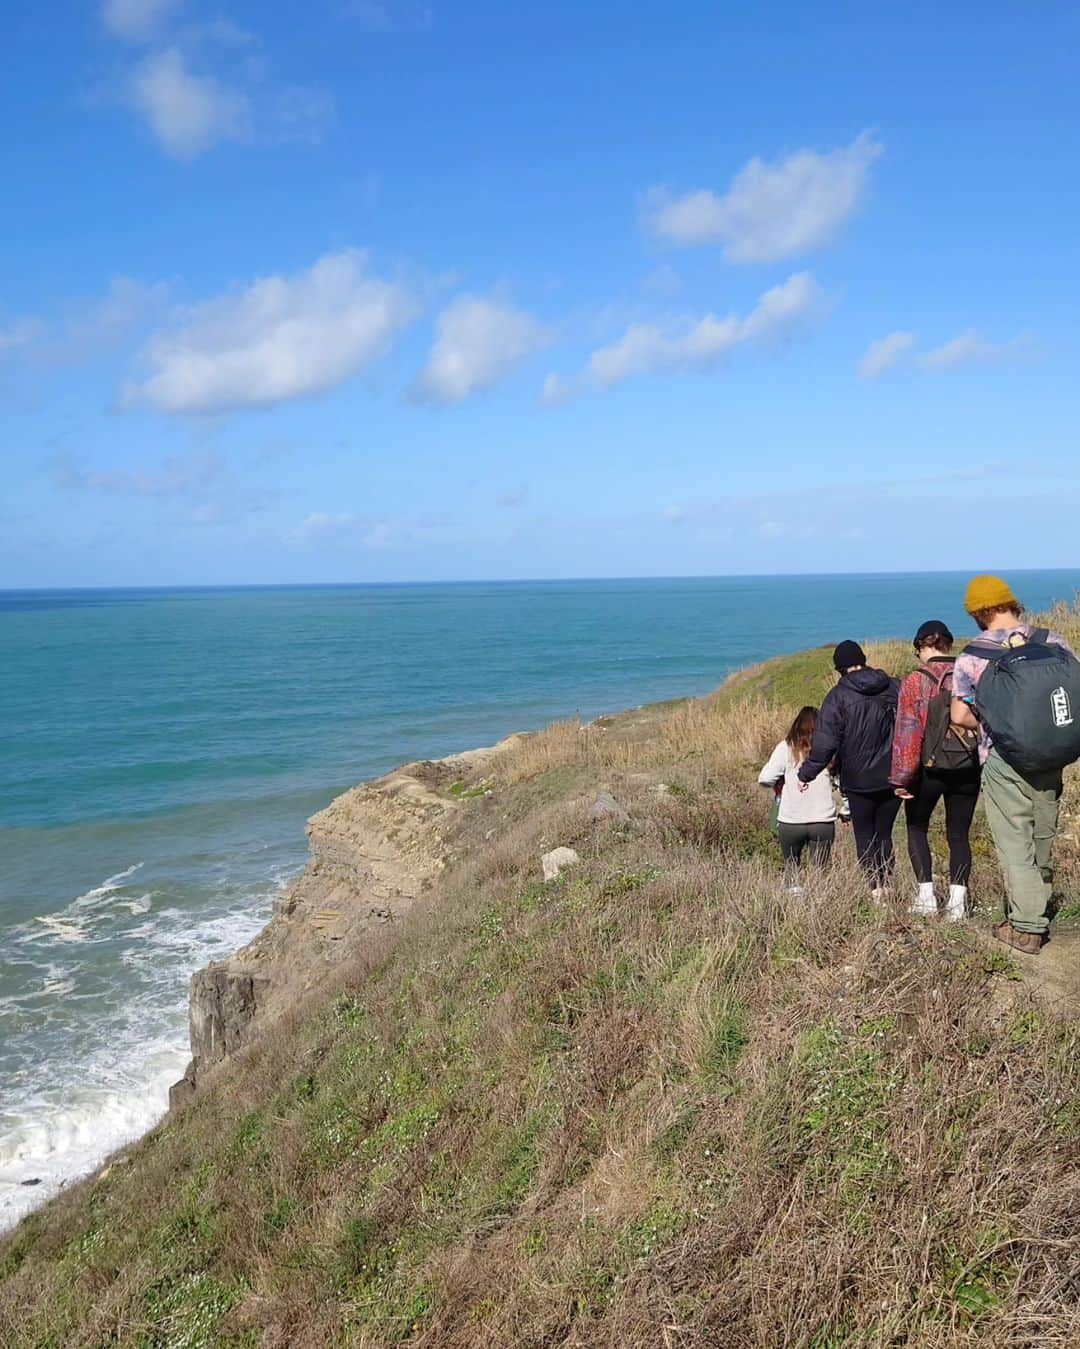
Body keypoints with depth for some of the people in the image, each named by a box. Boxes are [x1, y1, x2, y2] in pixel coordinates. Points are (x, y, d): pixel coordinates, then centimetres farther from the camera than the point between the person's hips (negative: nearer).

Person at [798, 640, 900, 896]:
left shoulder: (838, 696, -10)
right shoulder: (894, 686, 2)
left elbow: (825, 742, -13)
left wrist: (806, 773, -4)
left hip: (859, 780, -3)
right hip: (893, 777, 4)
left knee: (864, 835, 9)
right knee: (884, 833, 15)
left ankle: (875, 888, 1)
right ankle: (887, 885, 10)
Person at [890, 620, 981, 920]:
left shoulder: (915, 681, -10)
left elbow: (908, 730, -11)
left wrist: (902, 777, -7)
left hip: (930, 770, -3)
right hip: (968, 771, 3)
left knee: (917, 828, 17)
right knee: (959, 834, 12)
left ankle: (926, 894, 9)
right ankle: (957, 899, 2)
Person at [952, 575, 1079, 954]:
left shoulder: (971, 656, -8)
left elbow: (960, 715, -6)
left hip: (1003, 761, -3)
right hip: (1050, 758, 4)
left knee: (1015, 844, 3)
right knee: (1042, 839, 18)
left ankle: (1026, 927, 1)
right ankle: (1039, 913, 33)